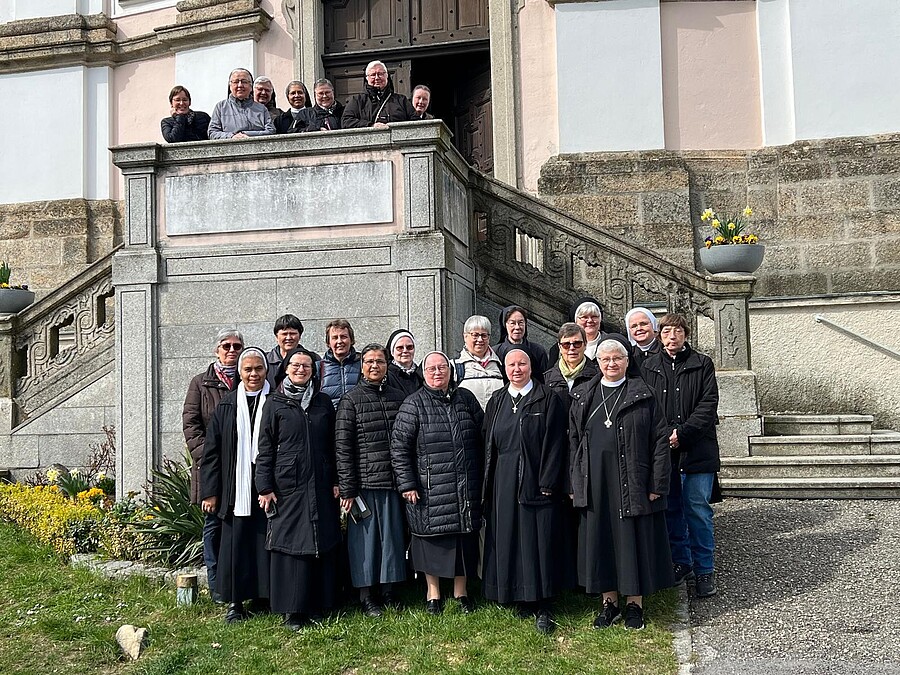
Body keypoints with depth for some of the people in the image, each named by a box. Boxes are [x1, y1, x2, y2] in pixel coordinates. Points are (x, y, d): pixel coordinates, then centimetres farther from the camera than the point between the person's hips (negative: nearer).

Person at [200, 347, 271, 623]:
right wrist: (210, 491, 1)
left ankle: (271, 595, 16)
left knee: (268, 542, 3)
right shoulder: (226, 406, 7)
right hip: (237, 488, 1)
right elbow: (212, 451, 7)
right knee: (236, 541, 4)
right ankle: (235, 601, 14)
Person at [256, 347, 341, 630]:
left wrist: (336, 481, 7)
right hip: (287, 486, -3)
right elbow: (265, 449, 1)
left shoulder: (324, 403, 11)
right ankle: (292, 609, 7)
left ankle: (318, 603, 14)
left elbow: (333, 445, 13)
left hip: (320, 487, 3)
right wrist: (265, 487, -5)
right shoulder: (276, 404, 3)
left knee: (322, 545, 4)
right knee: (289, 543, -1)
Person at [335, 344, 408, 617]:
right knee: (365, 537, 4)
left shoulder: (399, 397, 10)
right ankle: (367, 597, 16)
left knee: (393, 535, 8)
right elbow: (342, 446, -5)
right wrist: (347, 489, -10)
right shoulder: (350, 399, -1)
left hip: (394, 481, 3)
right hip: (364, 482, -3)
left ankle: (389, 591, 22)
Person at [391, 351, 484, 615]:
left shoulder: (465, 398, 7)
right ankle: (433, 593, 22)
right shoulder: (414, 404, -3)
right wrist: (407, 484, -10)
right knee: (433, 536, 5)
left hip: (466, 488, 3)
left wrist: (482, 476, 10)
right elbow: (399, 447, -6)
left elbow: (483, 436, 13)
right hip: (431, 489, -3)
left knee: (464, 535, 10)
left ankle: (461, 591, 27)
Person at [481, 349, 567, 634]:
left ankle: (542, 607, 4)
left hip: (536, 482, -4)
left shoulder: (548, 400, 0)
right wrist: (488, 486, 6)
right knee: (509, 541, 6)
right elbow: (488, 445, 12)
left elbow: (554, 445, -5)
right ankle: (522, 599, 18)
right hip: (504, 484, 4)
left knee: (539, 541, -2)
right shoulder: (497, 401, 12)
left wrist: (548, 483, -13)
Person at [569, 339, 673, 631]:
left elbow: (660, 440, -3)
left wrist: (657, 484, -9)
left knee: (634, 538, 4)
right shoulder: (584, 397, 9)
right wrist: (575, 483, 5)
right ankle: (609, 602, 21)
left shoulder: (642, 396, 0)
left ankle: (635, 603, 18)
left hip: (632, 483, -3)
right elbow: (574, 440, 11)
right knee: (599, 539, 8)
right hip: (595, 484, 3)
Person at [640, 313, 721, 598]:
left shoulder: (702, 364, 3)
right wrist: (664, 436, -9)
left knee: (698, 510, 0)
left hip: (696, 451, -2)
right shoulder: (649, 366, 8)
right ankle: (681, 562, 25)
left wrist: (682, 433, -14)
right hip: (662, 451, 2)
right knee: (671, 510, 10)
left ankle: (704, 570, 11)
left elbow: (708, 404, -5)